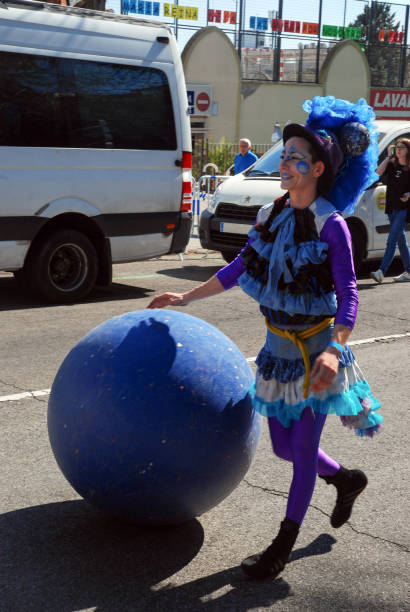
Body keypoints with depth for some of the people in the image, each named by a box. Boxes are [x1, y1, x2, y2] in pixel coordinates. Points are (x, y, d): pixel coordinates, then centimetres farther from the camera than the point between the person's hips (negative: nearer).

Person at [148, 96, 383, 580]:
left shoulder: (331, 226, -16)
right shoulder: (271, 216, 3)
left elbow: (348, 296, -17)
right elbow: (239, 268, 13)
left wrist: (333, 350, -32)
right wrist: (185, 297, 16)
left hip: (317, 349, -6)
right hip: (279, 348, 6)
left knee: (303, 448, 3)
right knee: (284, 446, 15)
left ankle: (285, 541, 19)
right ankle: (347, 480, 42)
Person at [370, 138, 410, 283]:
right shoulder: (392, 165, 10)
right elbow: (379, 172, -6)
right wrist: (388, 156, -5)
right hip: (391, 207, 6)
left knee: (392, 240, -13)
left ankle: (381, 271, -20)